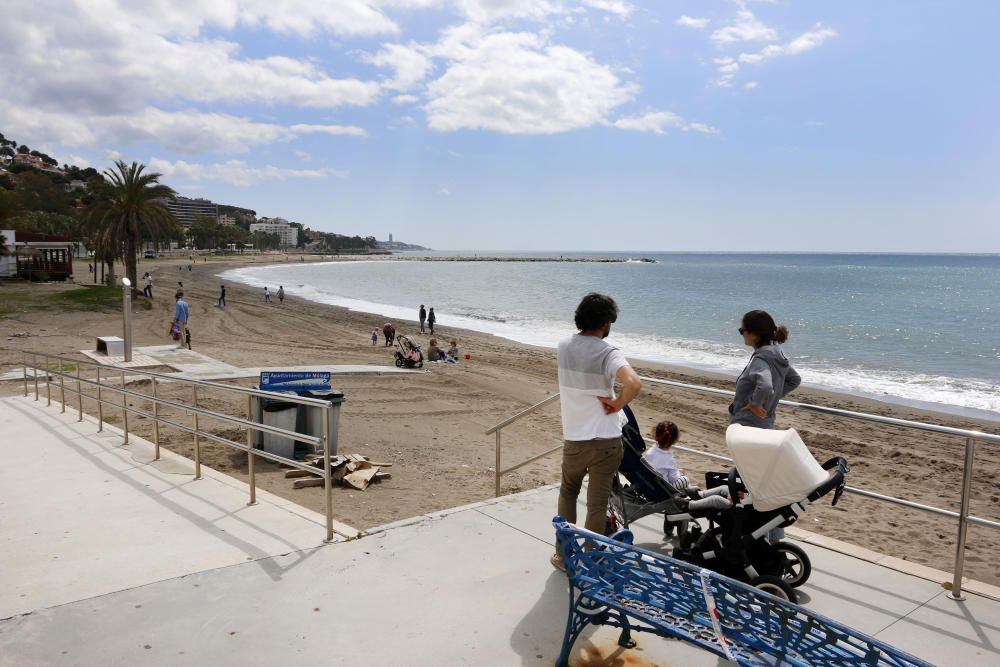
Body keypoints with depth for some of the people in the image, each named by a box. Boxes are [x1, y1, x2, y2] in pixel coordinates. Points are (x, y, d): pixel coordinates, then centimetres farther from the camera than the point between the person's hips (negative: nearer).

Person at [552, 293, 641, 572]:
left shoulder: (563, 346, 0)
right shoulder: (608, 353, -17)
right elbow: (633, 383, -35)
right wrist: (617, 403, -16)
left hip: (573, 438, 4)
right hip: (605, 441, -4)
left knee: (568, 493, 25)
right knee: (597, 504, 8)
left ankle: (564, 556, 31)